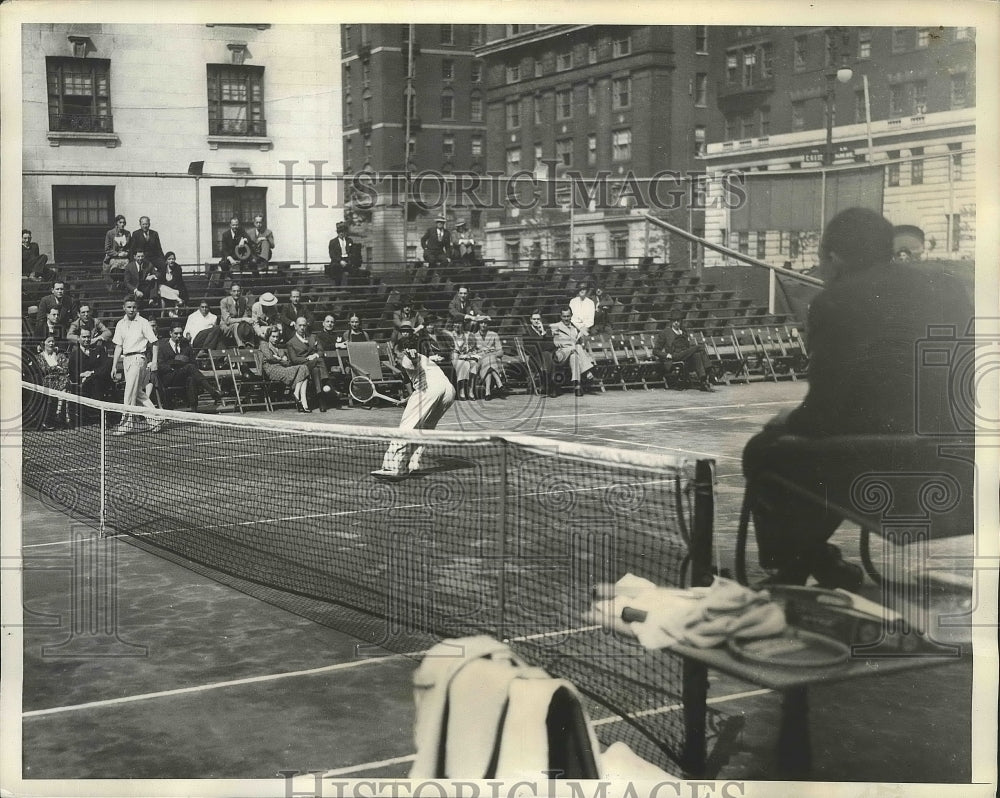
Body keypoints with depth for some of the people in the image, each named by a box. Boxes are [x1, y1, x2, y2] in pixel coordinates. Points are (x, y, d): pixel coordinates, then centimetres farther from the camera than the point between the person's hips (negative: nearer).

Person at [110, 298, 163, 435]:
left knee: (130, 392, -7)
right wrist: (114, 366, 9)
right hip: (126, 359, 6)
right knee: (138, 393, 7)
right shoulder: (120, 324, 12)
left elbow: (154, 343, -3)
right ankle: (155, 420, 14)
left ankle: (126, 423, -3)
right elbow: (118, 346, 14)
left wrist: (154, 361, -13)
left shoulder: (143, 323, -4)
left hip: (137, 358, -6)